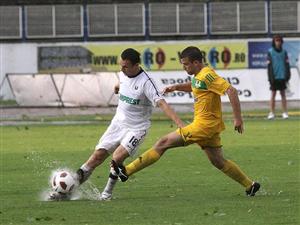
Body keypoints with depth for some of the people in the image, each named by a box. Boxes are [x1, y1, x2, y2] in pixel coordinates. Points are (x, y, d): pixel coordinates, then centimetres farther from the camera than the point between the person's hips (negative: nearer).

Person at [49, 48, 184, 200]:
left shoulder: (145, 83, -22)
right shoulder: (123, 74, 0)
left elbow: (161, 103, -30)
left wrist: (178, 122, -39)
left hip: (136, 129, -6)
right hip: (118, 123, 6)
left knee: (117, 157, -26)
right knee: (97, 156, -1)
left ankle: (107, 192, -5)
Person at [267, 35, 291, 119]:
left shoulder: (284, 52, 7)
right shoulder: (270, 52, 0)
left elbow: (287, 64, 8)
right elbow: (269, 65, -2)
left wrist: (287, 75, 0)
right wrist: (270, 77, -8)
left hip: (282, 77, 2)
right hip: (274, 77, -2)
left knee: (283, 94, 6)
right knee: (273, 94, 0)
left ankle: (285, 112, 7)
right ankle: (271, 113, 1)